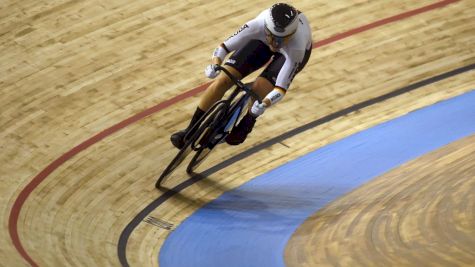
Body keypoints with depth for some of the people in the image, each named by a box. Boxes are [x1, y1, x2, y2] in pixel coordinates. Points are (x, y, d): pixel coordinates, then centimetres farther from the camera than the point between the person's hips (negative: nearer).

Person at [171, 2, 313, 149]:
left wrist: (264, 104, -59)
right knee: (222, 81, -11)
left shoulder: (297, 47, -44)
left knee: (258, 89, -25)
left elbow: (281, 88, -41)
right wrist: (215, 65, -51)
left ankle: (245, 126, 8)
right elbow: (224, 47, -31)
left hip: (293, 49, -2)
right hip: (262, 41, 2)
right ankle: (191, 130, 6)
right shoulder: (258, 25, -40)